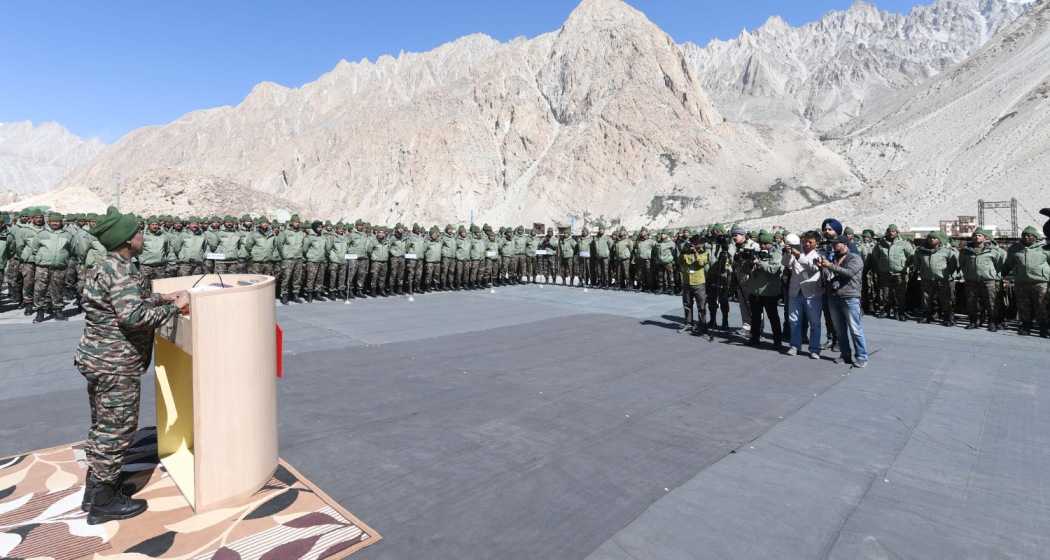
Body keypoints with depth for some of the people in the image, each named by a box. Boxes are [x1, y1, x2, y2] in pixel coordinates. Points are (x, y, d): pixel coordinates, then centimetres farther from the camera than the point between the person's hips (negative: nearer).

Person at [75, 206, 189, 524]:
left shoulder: (108, 268, 11)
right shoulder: (119, 271, -21)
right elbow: (135, 317, -31)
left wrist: (162, 298, 13)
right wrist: (174, 307, -21)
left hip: (98, 361, 10)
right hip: (116, 367, -10)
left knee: (102, 426, 20)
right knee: (117, 430, 1)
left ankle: (94, 489, 33)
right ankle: (104, 501, 13)